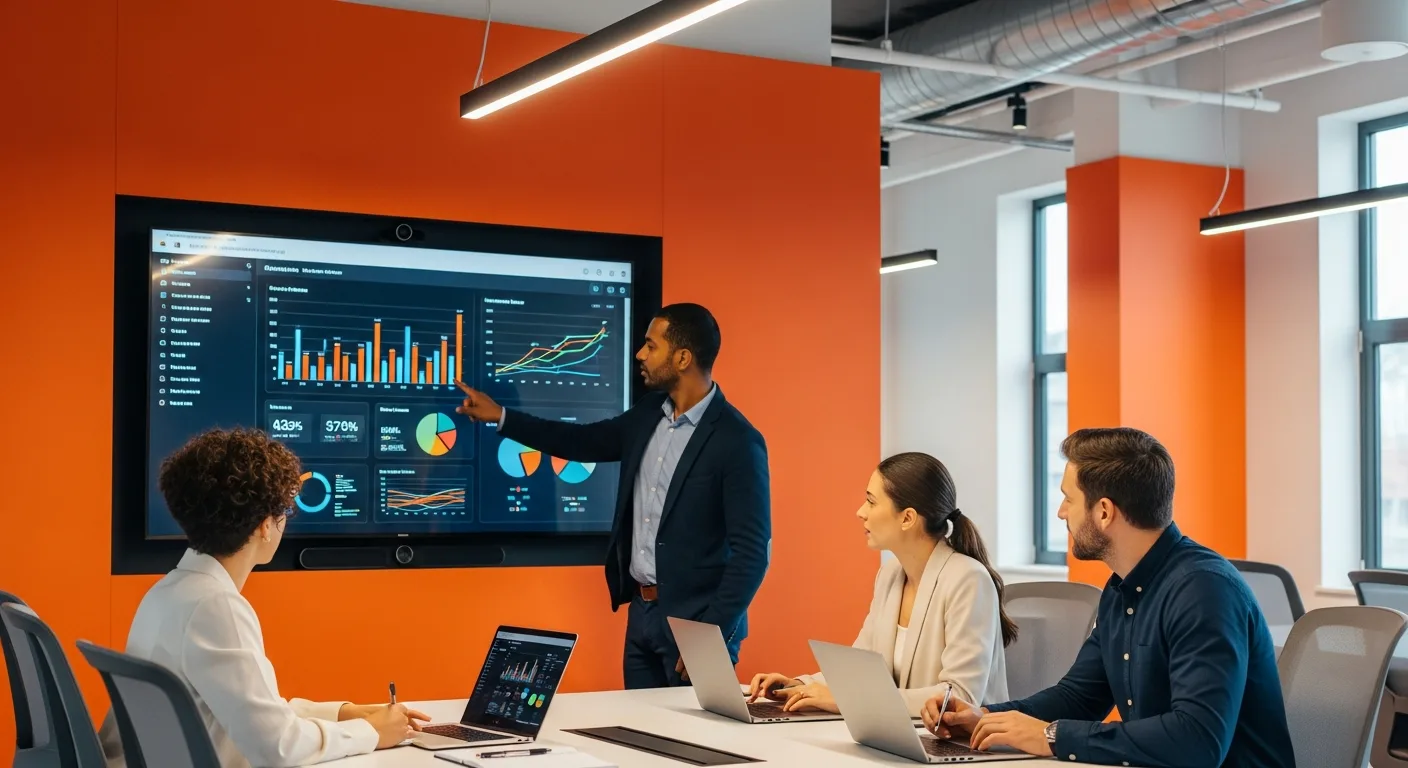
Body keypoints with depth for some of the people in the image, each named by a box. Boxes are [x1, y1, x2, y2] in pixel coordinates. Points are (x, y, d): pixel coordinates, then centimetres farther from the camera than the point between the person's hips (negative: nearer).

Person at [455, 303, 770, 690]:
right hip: (641, 612, 7)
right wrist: (500, 416, 21)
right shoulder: (649, 413, 5)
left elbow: (752, 551, -18)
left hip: (695, 622, -7)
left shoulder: (738, 441, -17)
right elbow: (585, 442, 22)